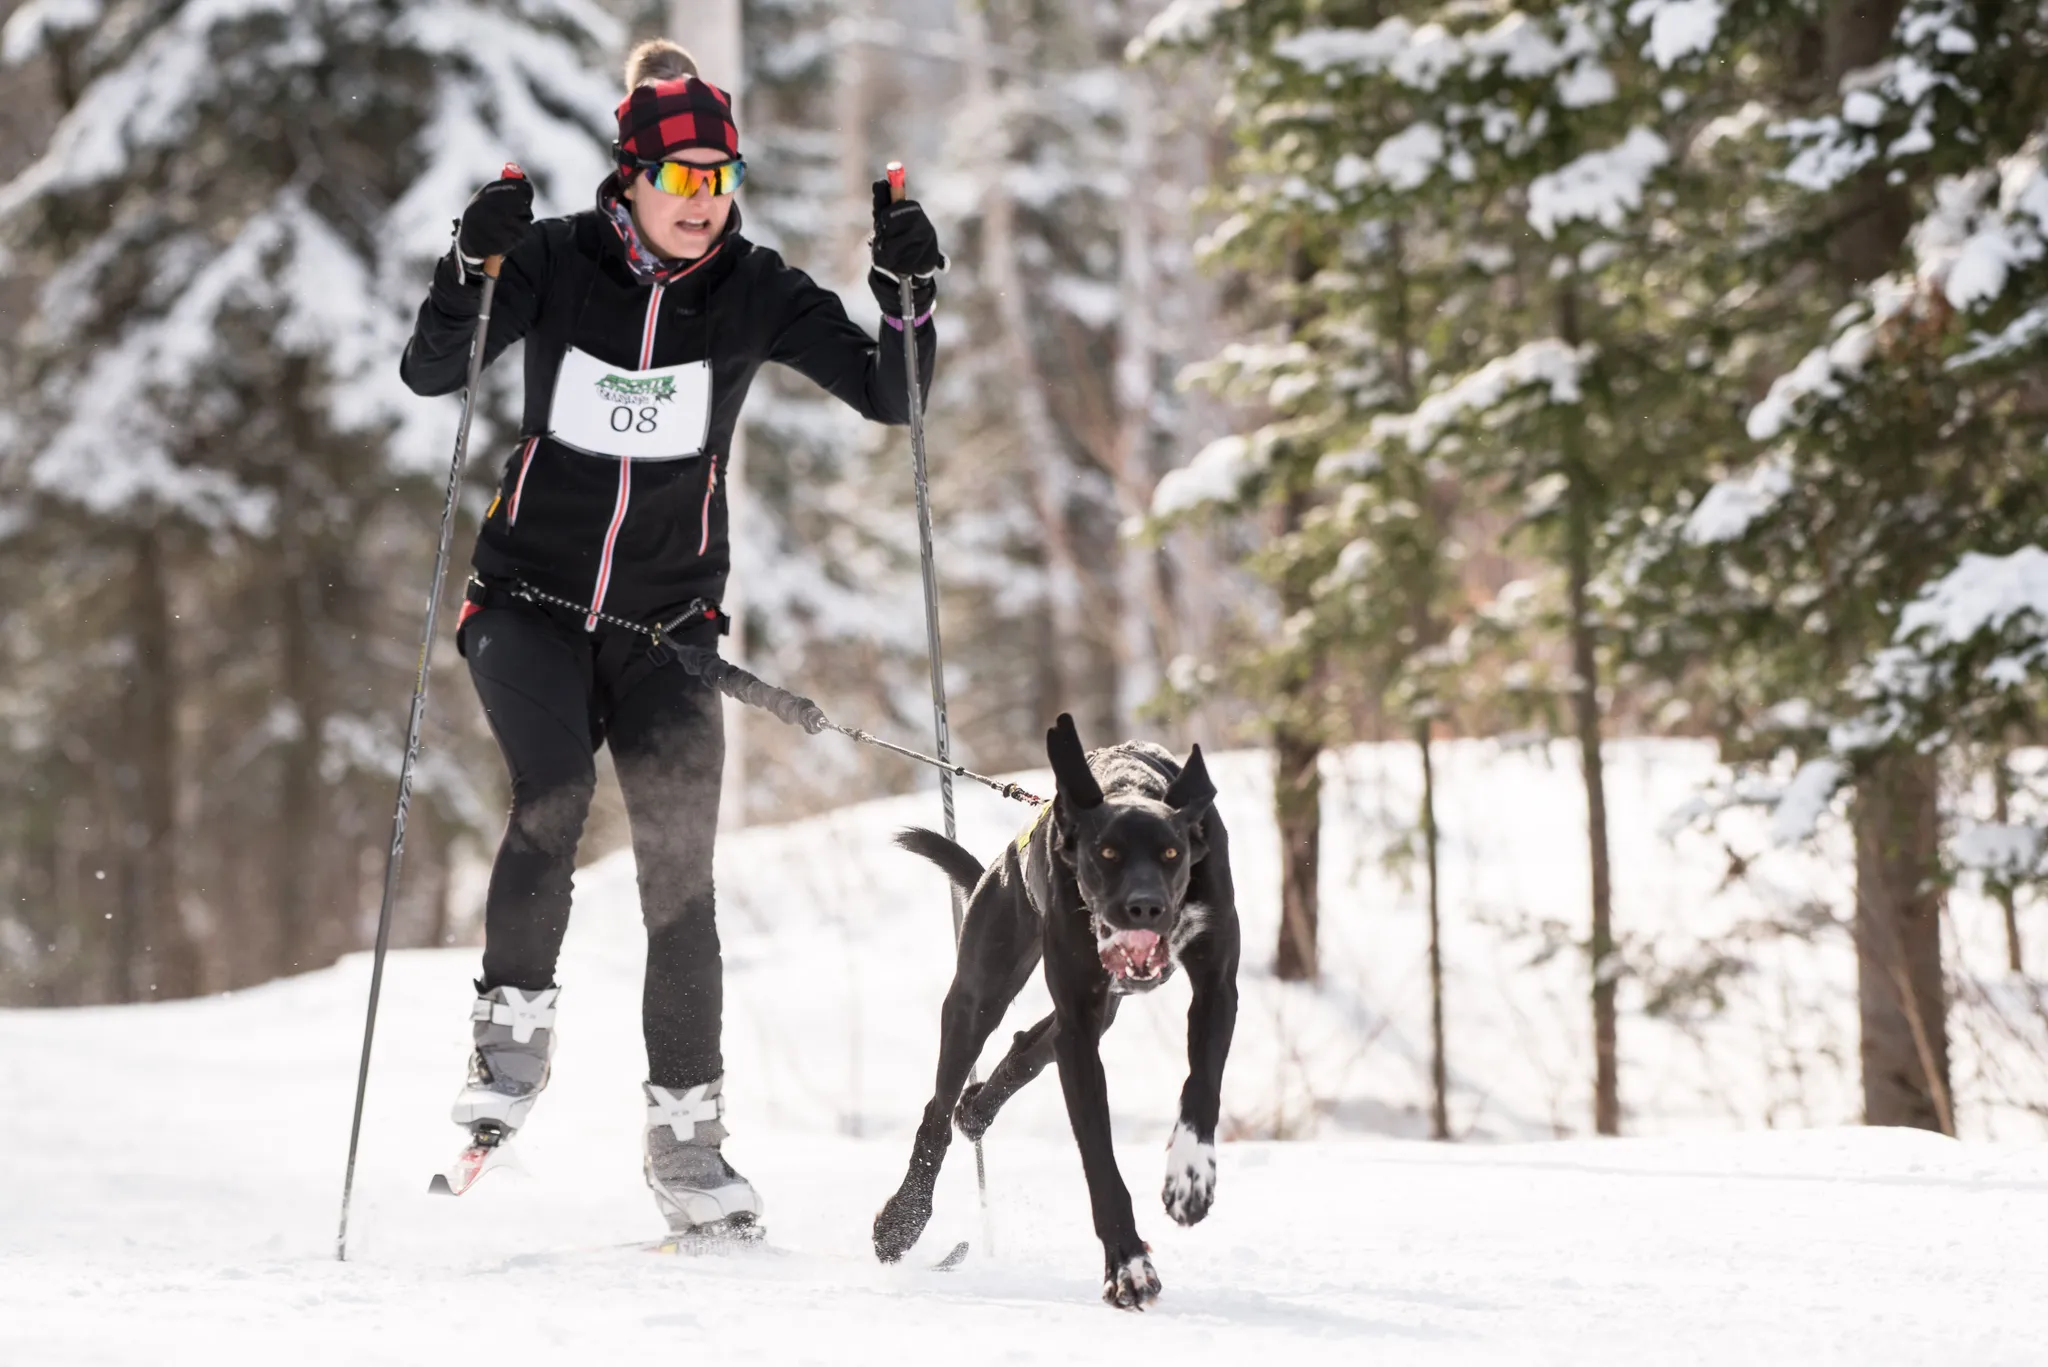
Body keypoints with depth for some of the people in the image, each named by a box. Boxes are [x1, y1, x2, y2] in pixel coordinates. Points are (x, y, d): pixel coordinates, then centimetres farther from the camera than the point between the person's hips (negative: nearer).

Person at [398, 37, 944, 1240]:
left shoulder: (755, 292, -3)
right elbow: (431, 373, -9)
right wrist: (475, 269, -25)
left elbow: (893, 398, -3)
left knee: (680, 868, -7)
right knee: (553, 793, -27)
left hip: (667, 622, 1)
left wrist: (911, 296, -20)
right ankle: (515, 1027, -8)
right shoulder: (560, 263, -5)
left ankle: (687, 1131, 2)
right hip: (531, 600, -1)